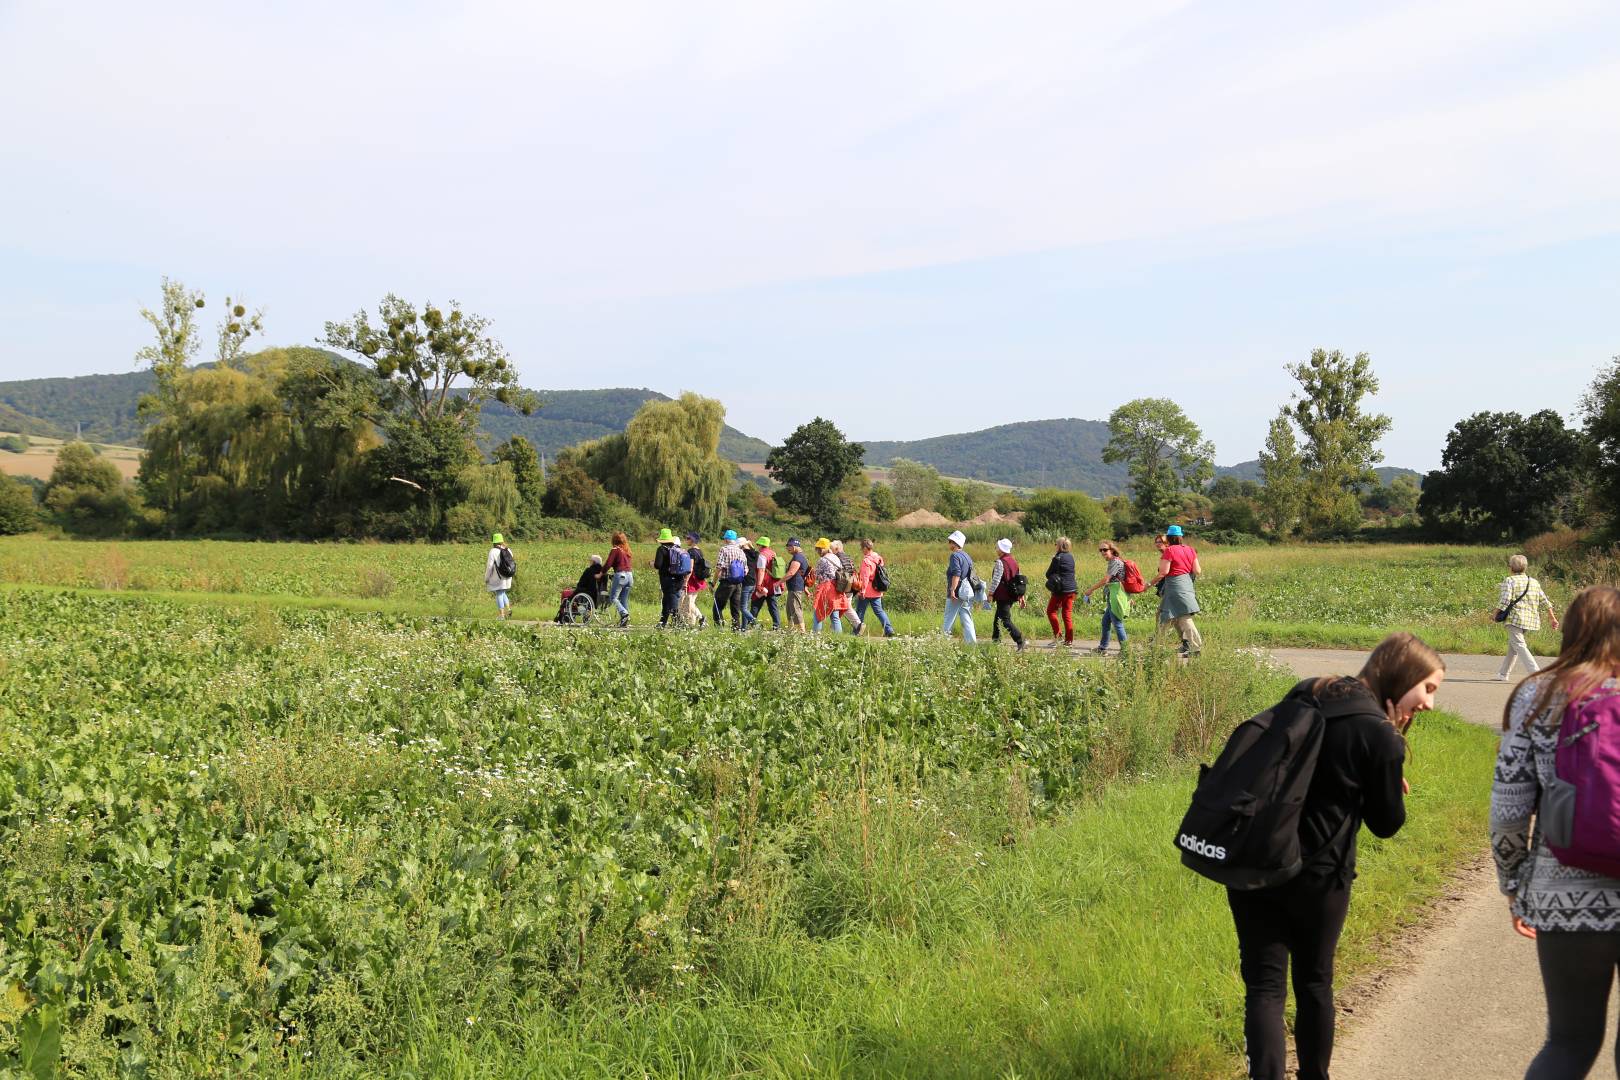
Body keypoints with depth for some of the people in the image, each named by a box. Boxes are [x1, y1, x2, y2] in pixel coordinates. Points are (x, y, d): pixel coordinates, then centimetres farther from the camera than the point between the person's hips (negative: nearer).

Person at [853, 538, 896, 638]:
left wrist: (862, 591, -17)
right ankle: (889, 630, -1)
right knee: (879, 610, 10)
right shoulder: (878, 559, 9)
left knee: (860, 612, 3)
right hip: (877, 592, 7)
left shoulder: (866, 560, -15)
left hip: (867, 592, -7)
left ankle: (857, 632, 8)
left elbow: (865, 578, -19)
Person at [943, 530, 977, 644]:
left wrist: (952, 590, -25)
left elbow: (956, 574, -22)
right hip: (969, 592, 8)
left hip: (957, 593, -8)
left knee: (949, 619, -2)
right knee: (967, 619, 7)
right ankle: (971, 642, 2)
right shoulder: (966, 556, 17)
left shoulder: (955, 556, -10)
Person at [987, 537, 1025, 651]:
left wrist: (991, 593, -9)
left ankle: (1020, 642, -17)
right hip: (1012, 596, 9)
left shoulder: (1000, 562, -13)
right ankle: (996, 640, 24)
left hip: (1003, 597, -9)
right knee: (997, 619, 19)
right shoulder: (1014, 561, 13)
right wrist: (1021, 596, 21)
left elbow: (996, 579, -16)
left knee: (1006, 621, -9)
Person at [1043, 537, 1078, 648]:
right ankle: (1069, 640, 8)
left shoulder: (1058, 558, -12)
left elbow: (1048, 574, -8)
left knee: (1051, 610, 7)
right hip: (1071, 589, 7)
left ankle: (1058, 635, -3)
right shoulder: (1071, 557, 8)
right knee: (1067, 614, 9)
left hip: (1060, 589, -7)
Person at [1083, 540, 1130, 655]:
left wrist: (1091, 590, -10)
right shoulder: (1111, 562, 16)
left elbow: (1105, 580, -18)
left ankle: (1124, 649, -1)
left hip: (1116, 597, -10)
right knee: (1105, 621, 16)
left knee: (1117, 624, -6)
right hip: (1112, 598, 10)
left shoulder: (1116, 562, -15)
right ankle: (1103, 647, 25)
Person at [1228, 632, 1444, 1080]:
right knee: (1314, 983, 19)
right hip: (1317, 877, -4)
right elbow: (1387, 823, -2)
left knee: (1264, 986, 6)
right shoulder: (1381, 737, -14)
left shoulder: (1308, 693, 5)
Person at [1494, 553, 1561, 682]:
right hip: (1531, 619, 7)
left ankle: (1535, 671, -22)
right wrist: (1552, 617, 19)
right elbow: (1545, 601, 14)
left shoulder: (1509, 581, -6)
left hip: (1515, 618, -7)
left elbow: (1504, 601, -14)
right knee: (1512, 644, 18)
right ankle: (1504, 674, 24)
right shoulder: (1534, 582, 14)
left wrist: (1496, 614, -1)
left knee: (1519, 645, -8)